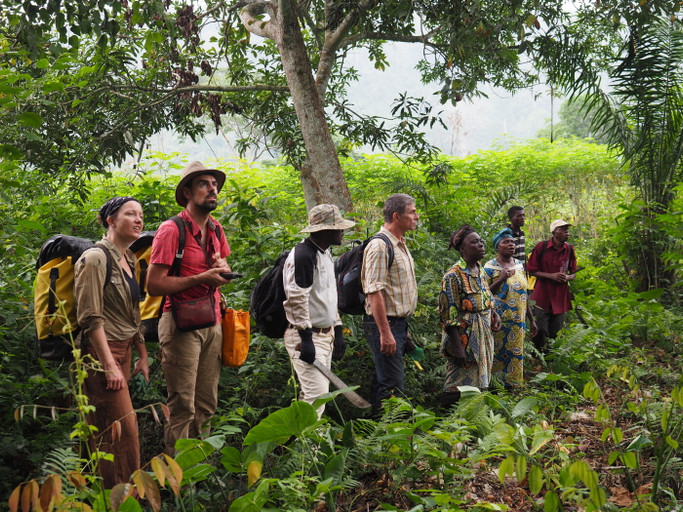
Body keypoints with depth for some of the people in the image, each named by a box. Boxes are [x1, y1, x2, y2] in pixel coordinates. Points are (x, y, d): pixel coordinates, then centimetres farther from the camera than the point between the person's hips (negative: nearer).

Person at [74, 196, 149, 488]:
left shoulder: (128, 259, 14)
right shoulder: (95, 258, -12)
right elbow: (91, 318, -17)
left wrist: (142, 355, 16)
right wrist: (109, 365, -18)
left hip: (124, 350, 8)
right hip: (101, 351, -8)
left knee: (104, 429, 11)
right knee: (122, 428, -8)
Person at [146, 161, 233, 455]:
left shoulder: (215, 229, 12)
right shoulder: (172, 230, -10)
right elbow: (153, 284, -15)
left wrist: (222, 266, 5)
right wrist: (200, 279, -19)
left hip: (212, 323, 7)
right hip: (182, 325, -7)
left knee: (206, 405, 12)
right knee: (183, 407, -3)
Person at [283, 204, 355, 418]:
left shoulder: (325, 254, 15)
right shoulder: (303, 255, -16)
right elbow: (297, 299, -22)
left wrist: (338, 331, 18)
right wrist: (306, 339, -24)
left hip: (325, 334, 10)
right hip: (307, 336, -10)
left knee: (318, 392, 12)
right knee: (316, 393, -13)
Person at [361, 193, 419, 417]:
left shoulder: (400, 244, 15)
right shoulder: (379, 245, -16)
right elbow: (374, 291, -22)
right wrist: (385, 332, -24)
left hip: (399, 322, 10)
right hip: (385, 323, -10)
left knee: (382, 381, 15)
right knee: (392, 386, -7)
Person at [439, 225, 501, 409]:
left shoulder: (481, 272, 10)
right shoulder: (454, 276, -16)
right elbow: (449, 316, -18)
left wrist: (493, 313, 2)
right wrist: (457, 347, -21)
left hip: (484, 337, 9)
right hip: (464, 339, -8)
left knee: (480, 384, 15)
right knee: (459, 388, -4)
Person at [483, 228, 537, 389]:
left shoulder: (519, 265, 11)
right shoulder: (489, 267, -6)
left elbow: (525, 293, 15)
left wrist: (532, 319, 16)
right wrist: (500, 279, -19)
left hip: (518, 322, 5)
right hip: (498, 322, -5)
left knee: (516, 356, 9)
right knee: (496, 356, 0)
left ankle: (513, 387, 21)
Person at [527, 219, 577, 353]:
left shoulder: (570, 249, 5)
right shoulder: (541, 247, -6)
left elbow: (574, 273, 15)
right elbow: (532, 271, -3)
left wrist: (567, 277, -9)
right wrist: (551, 276, -15)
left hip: (560, 297, 4)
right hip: (542, 296, -3)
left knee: (555, 334, 8)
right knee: (540, 332, -4)